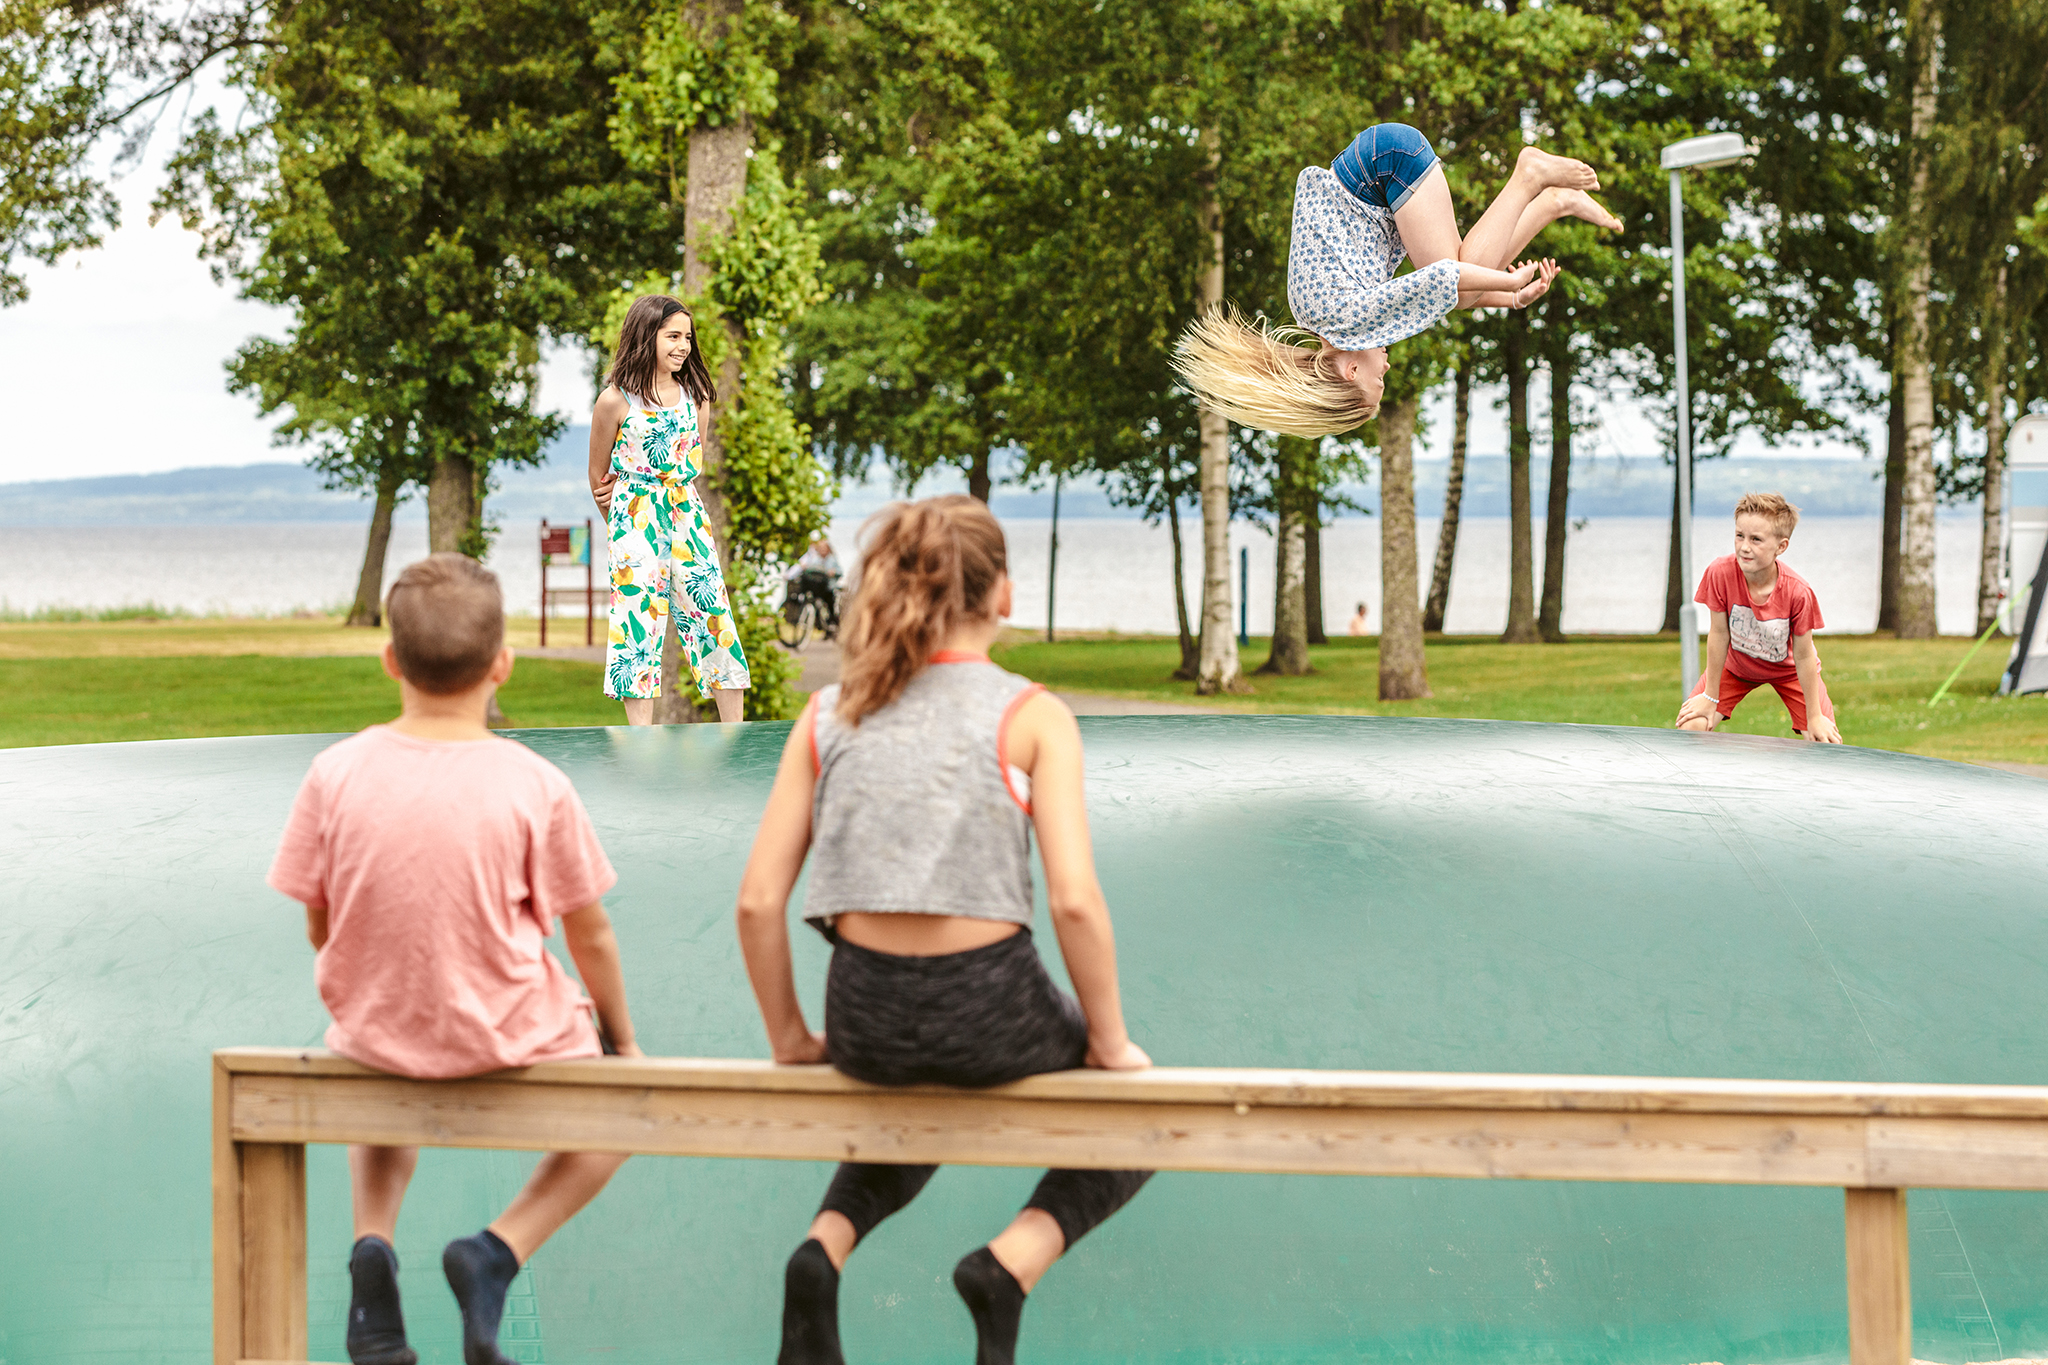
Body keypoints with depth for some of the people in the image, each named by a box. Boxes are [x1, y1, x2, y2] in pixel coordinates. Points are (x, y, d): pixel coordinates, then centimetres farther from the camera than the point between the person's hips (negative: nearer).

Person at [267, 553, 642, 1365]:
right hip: (502, 1039, -3)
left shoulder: (336, 773, -11)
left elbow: (320, 928, -1)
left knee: (381, 1081, 40)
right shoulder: (535, 786, -15)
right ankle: (498, 1253, 3)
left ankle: (372, 1240, 11)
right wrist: (620, 1039, 14)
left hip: (373, 1032, 3)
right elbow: (589, 938, -5)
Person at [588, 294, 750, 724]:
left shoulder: (694, 394, 6)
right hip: (636, 516, -5)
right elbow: (598, 475, 4)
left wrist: (673, 500, 11)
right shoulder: (616, 401, -8)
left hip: (686, 511, 5)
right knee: (639, 616, -4)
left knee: (713, 613, 2)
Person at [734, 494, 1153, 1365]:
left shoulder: (828, 715, 5)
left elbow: (758, 899, 1)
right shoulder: (1032, 716, -5)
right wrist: (1109, 1041, 0)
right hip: (989, 1009, -4)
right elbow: (1074, 900, -13)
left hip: (866, 1016, 4)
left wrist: (789, 1036, 14)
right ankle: (1011, 1260, -1)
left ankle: (824, 1247, 8)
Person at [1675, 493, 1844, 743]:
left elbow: (1803, 656, -22)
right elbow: (1719, 634, -20)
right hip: (1735, 664, 1)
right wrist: (1710, 697, -11)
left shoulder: (1797, 592, -34)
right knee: (1690, 727, -14)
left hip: (1789, 670, -1)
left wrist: (1814, 717, -15)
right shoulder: (1720, 573, -32)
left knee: (1827, 741, -14)